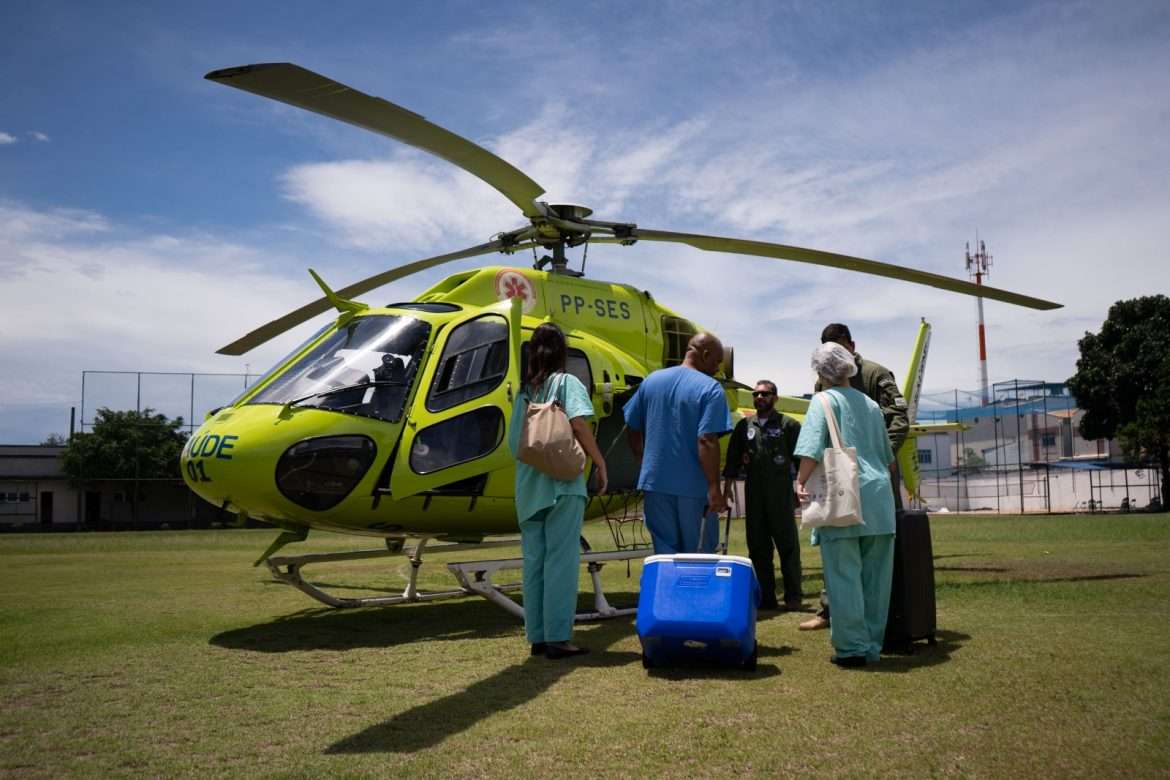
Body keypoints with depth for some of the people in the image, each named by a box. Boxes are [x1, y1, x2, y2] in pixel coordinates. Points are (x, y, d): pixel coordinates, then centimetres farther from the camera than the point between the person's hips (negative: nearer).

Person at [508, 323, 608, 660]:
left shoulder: (524, 391, 14)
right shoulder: (567, 382, -2)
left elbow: (514, 442, 13)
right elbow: (579, 423, -16)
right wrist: (600, 463, -9)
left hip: (528, 487, 6)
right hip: (562, 484, -6)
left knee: (534, 561, 9)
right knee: (561, 560, -3)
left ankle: (537, 637, 13)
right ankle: (557, 638, -4)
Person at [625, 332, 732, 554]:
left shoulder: (651, 380, 8)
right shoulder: (710, 389, -10)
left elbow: (632, 430, 12)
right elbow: (707, 442, -20)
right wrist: (714, 488, -18)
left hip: (655, 483, 5)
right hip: (693, 487, -4)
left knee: (665, 552, 12)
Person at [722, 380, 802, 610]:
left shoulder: (788, 425, 2)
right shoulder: (744, 426, 13)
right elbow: (733, 457, 13)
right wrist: (727, 486, 8)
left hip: (781, 494, -4)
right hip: (754, 495, 4)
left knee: (787, 545, 1)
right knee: (757, 546, 6)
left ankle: (793, 597, 9)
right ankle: (765, 597, 14)